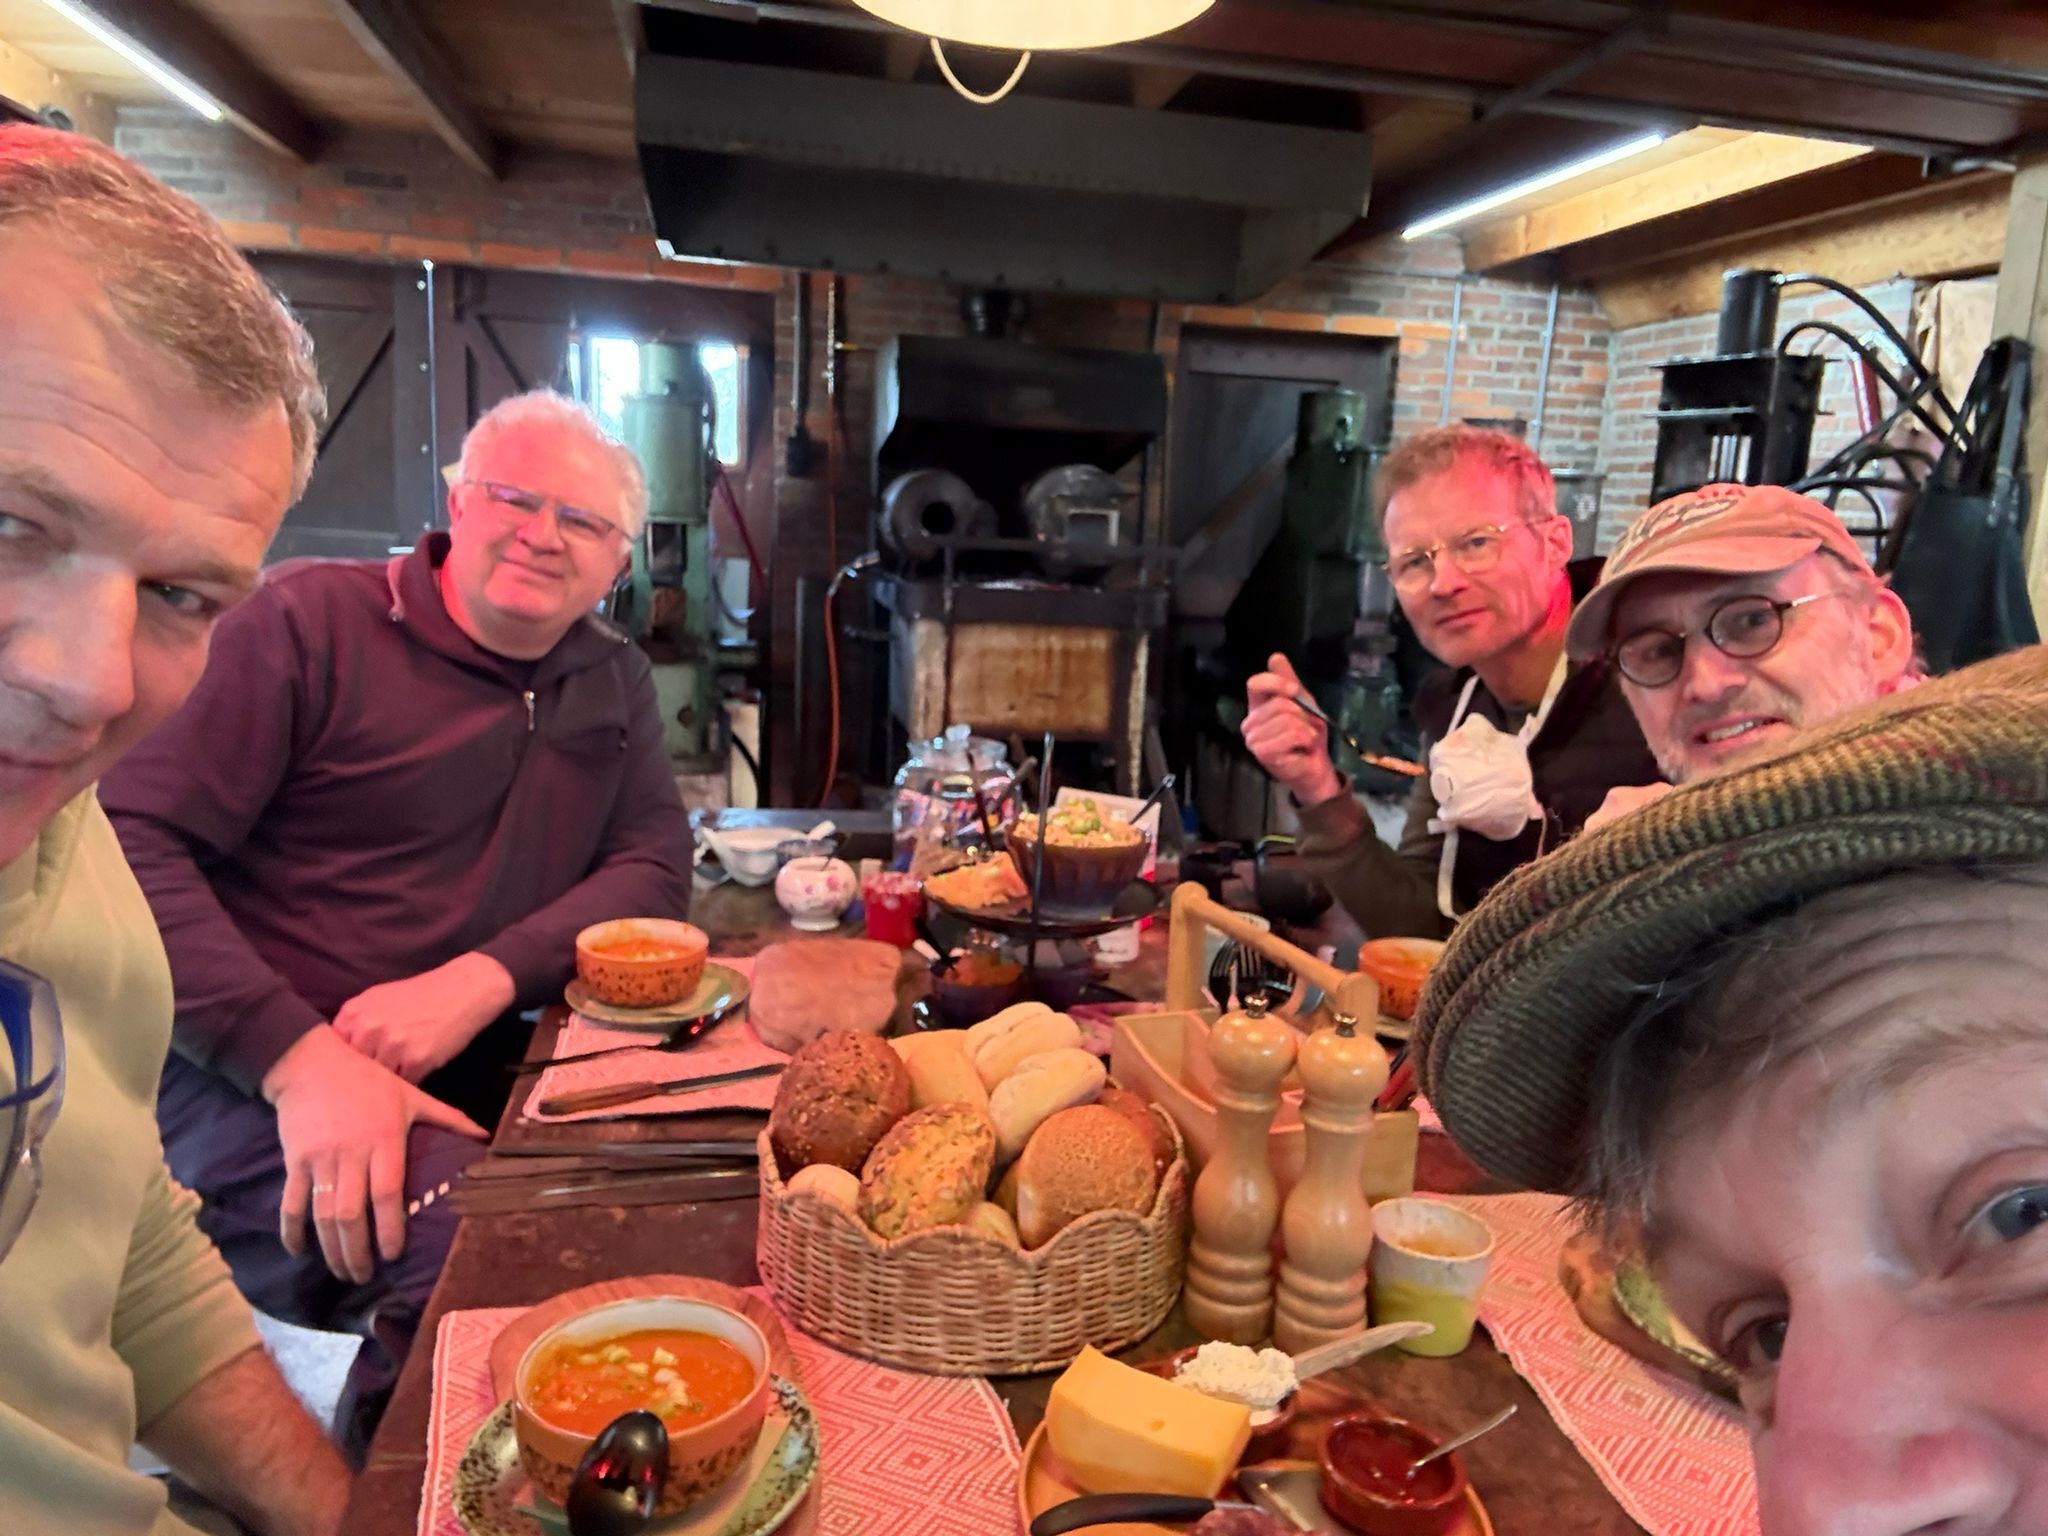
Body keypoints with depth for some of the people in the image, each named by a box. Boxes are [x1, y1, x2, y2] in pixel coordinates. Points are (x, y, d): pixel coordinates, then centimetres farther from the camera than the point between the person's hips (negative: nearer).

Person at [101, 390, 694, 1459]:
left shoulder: (613, 680, 12)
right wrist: (299, 1057, -24)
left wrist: (477, 981, -15)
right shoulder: (312, 619, -5)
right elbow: (135, 841, -12)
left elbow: (652, 868, 3)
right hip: (238, 1076, -5)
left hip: (451, 1086, 5)